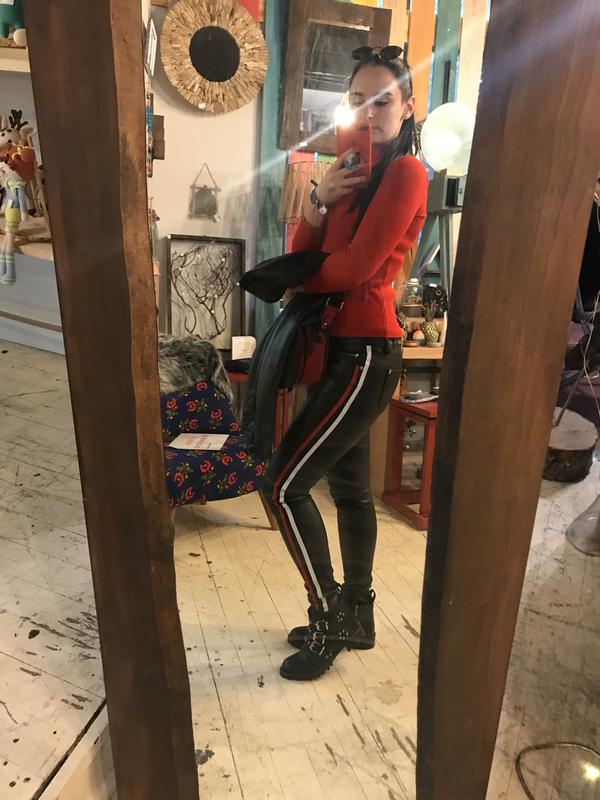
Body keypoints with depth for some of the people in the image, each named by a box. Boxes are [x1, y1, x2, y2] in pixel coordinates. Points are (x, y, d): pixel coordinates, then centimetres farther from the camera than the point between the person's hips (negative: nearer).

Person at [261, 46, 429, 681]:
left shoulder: (405, 172, -7)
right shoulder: (352, 171, 18)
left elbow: (355, 267, -17)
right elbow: (305, 258, 9)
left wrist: (299, 279, 0)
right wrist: (316, 203, -8)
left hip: (365, 355, -9)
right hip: (344, 350, 9)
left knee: (284, 485, -8)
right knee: (350, 485, 14)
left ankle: (328, 618, 12)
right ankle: (355, 616, 31)